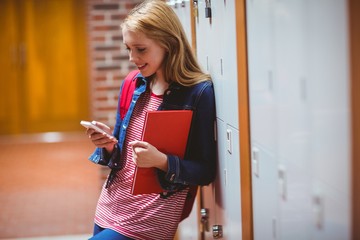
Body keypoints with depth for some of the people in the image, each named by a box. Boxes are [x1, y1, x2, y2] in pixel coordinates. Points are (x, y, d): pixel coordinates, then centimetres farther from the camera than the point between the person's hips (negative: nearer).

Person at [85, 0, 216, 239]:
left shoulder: (199, 92, -13)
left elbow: (207, 172, -11)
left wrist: (162, 161, -27)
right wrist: (109, 145, -8)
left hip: (150, 220, -6)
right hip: (111, 208, 6)